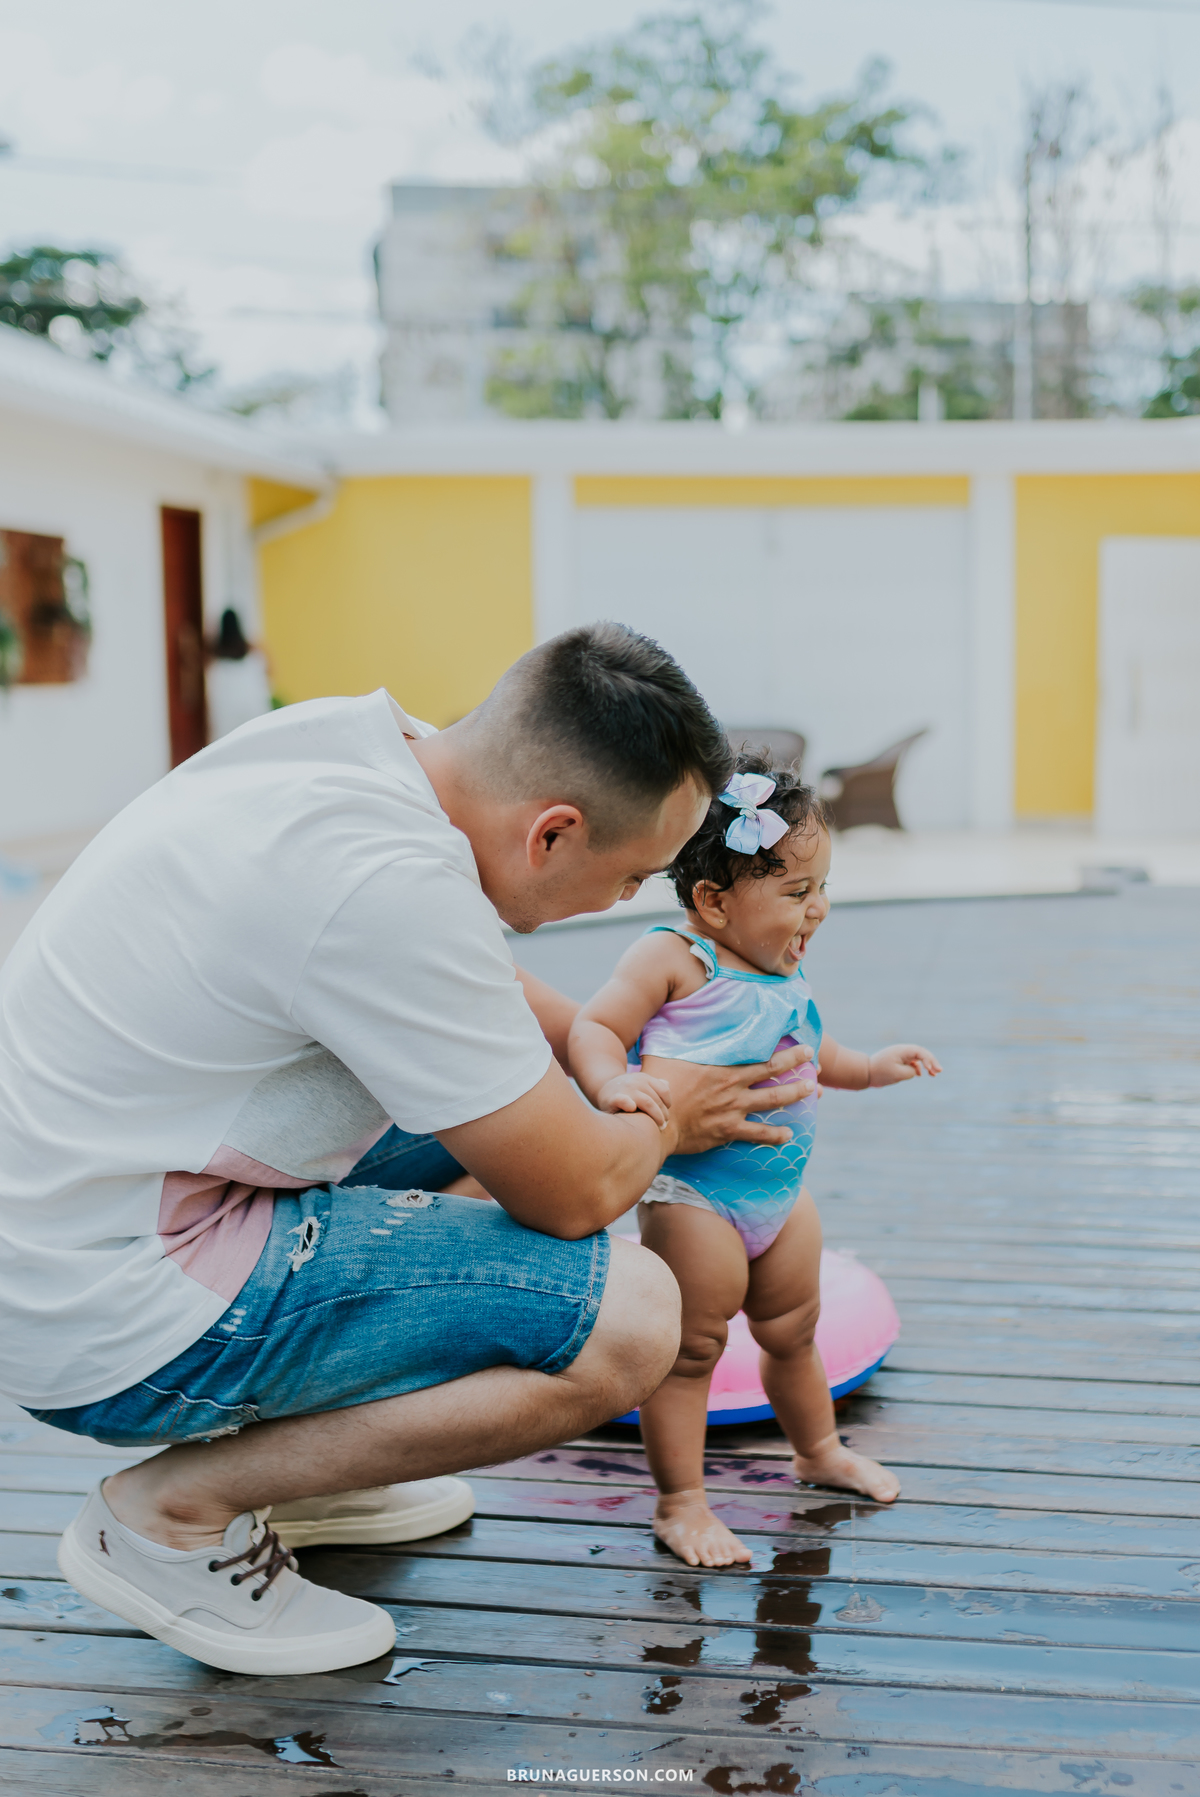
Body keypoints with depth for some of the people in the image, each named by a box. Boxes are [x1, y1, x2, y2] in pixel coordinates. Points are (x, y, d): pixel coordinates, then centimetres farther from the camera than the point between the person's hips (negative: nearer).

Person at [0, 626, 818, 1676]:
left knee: (488, 1094, 19)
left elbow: (468, 984, 20)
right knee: (628, 1319, -14)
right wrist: (669, 1120, 4)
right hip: (107, 1331, -10)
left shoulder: (358, 739, -1)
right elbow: (570, 1193, -16)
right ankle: (176, 1507, 0)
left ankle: (292, 1446, 22)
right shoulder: (391, 886, -28)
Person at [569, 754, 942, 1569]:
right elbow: (593, 1028, -22)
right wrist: (613, 1082, -40)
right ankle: (680, 1503, 15)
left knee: (793, 1333, 24)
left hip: (782, 1189, 8)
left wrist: (865, 1067, 20)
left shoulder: (786, 968, 7)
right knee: (691, 1348, 1)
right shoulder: (673, 959, -18)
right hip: (692, 1194, -8)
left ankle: (821, 1450, 46)